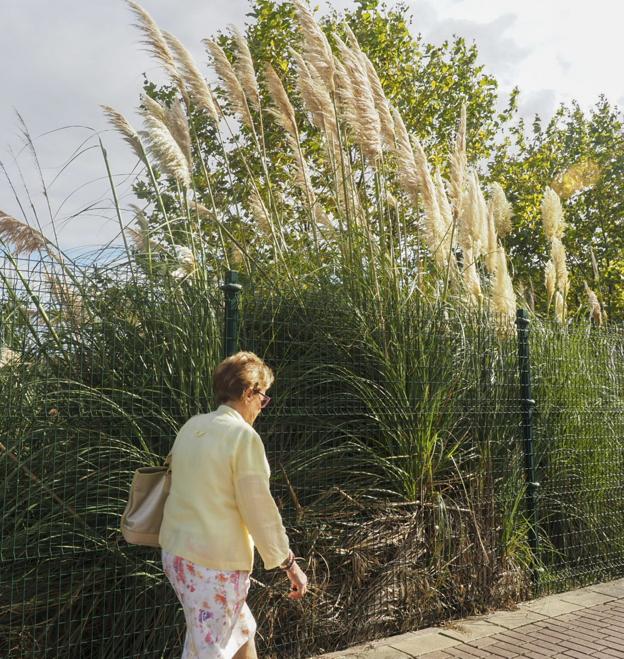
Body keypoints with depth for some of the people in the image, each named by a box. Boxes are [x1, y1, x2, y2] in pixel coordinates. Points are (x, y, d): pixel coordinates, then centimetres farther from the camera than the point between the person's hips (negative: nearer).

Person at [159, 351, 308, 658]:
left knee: (242, 630, 23)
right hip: (215, 562, -8)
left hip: (176, 550, 8)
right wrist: (289, 563, -7)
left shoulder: (191, 427, 5)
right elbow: (260, 510, -16)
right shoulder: (243, 436, -17)